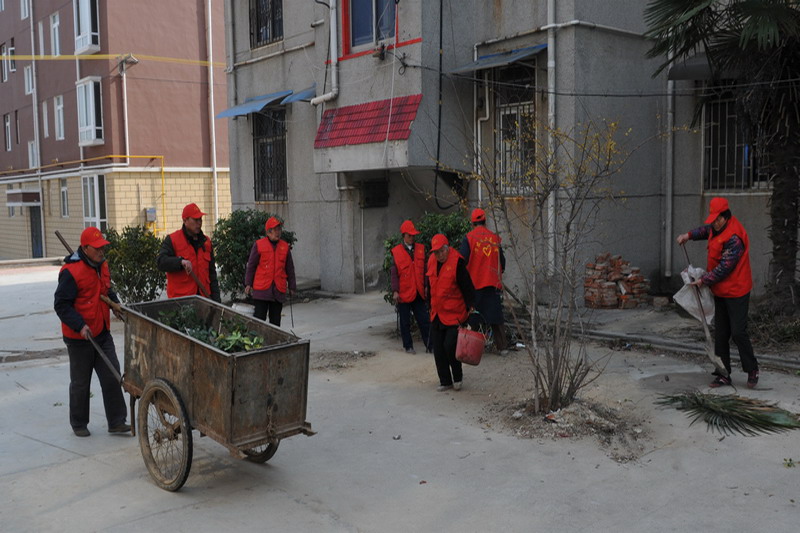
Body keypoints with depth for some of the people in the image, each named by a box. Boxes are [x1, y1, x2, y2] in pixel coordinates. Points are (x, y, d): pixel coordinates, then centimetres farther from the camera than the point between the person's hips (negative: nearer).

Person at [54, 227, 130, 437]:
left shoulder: (102, 265, 8)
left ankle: (116, 422, 11)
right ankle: (79, 424, 26)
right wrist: (80, 325, -28)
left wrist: (115, 303, 6)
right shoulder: (71, 271, -18)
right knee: (81, 383, 8)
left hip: (102, 333, 7)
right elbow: (61, 304, -18)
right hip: (79, 338, -7)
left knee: (112, 377, 4)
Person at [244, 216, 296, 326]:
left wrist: (292, 286, 14)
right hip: (261, 288, -3)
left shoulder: (285, 246, 8)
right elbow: (251, 266, 3)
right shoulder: (258, 245, -1)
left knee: (275, 319, 9)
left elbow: (290, 268, 14)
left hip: (279, 290, 3)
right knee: (259, 317, -4)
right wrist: (248, 284, 0)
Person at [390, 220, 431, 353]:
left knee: (424, 320, 3)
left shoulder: (420, 249, 6)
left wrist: (426, 286, 2)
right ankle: (408, 346, 18)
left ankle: (430, 345, 9)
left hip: (418, 293, 2)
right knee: (405, 322, 7)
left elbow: (425, 269, 8)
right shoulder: (396, 252, -3)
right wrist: (395, 291, -10)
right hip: (404, 293, -2)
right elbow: (394, 273, -3)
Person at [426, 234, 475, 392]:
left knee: (450, 346, -12)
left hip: (454, 314, -7)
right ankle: (445, 381, 20)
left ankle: (457, 378, 12)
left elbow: (467, 287, -14)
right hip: (437, 314, 7)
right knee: (438, 349, 7)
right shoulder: (431, 261, 7)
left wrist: (470, 308, -17)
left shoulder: (457, 262, -15)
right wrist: (431, 305, 20)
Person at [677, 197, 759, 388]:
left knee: (738, 332, -5)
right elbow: (706, 230, 32)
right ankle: (723, 374, 16)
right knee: (720, 335, 9)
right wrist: (689, 235, 15)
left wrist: (703, 281, -15)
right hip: (720, 292, 9)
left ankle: (752, 370, 13)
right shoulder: (718, 228, 7)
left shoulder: (734, 237, -23)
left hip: (736, 292, -9)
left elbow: (724, 268, -23)